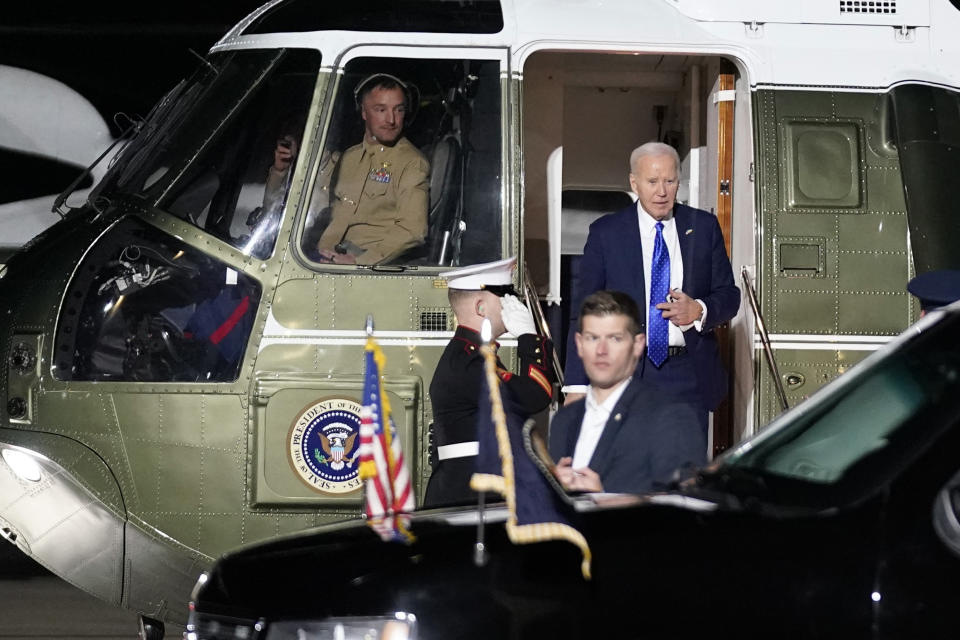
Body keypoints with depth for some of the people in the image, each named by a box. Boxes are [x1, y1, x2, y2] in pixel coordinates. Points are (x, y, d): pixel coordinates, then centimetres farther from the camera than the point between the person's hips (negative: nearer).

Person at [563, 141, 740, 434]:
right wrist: (577, 386, -6)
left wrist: (698, 311, -11)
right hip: (627, 374, -1)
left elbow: (729, 295, 13)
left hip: (689, 377, 2)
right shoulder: (606, 232, 3)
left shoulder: (703, 227, 9)